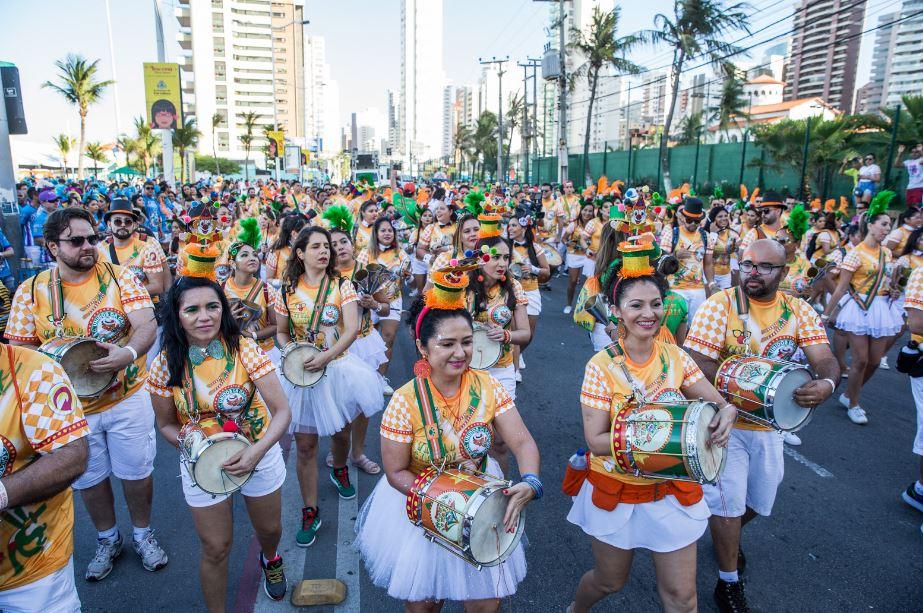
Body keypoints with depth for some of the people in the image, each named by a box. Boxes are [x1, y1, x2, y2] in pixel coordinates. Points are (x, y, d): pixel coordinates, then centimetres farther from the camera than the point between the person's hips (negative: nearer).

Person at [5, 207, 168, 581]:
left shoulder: (119, 277, -9)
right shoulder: (31, 291, -5)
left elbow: (147, 324, -19)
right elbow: (19, 349, -1)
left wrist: (130, 353, -39)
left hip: (127, 398, -1)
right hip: (71, 407, 2)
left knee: (136, 472, 12)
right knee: (89, 479, 19)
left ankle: (142, 534, 38)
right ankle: (107, 539, 44)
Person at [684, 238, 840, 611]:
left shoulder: (799, 311, -2)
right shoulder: (719, 305, -15)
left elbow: (826, 360, -12)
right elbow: (697, 362, -20)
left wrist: (826, 384, -34)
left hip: (768, 425, 5)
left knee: (761, 500, 20)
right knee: (728, 502, 1)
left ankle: (727, 536, 52)